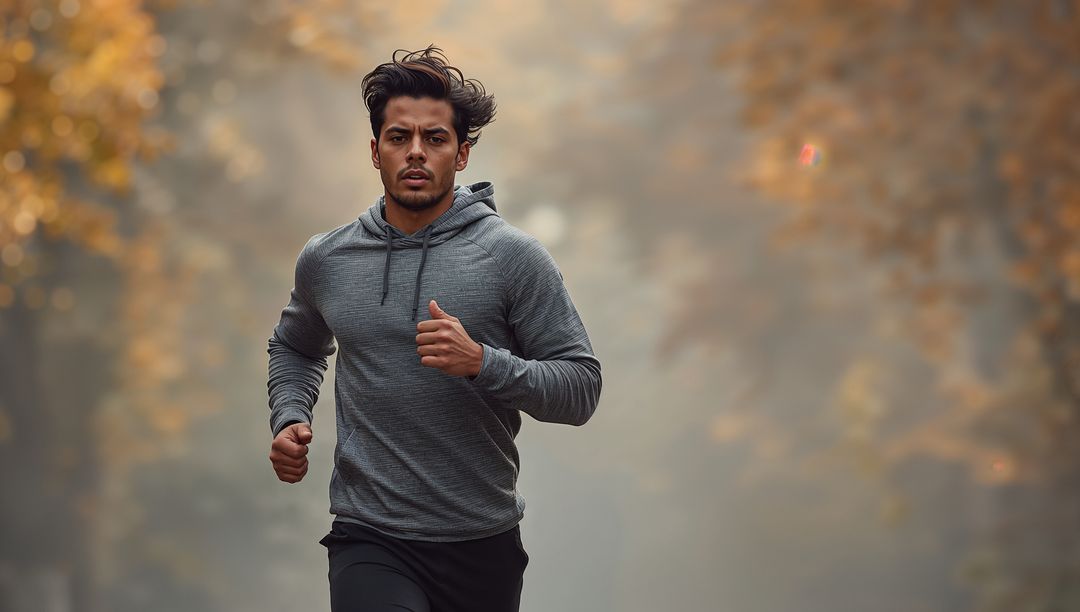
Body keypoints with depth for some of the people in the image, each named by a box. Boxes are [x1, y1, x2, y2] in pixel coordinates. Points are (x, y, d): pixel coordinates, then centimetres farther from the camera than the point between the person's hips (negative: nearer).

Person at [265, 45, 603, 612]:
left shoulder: (514, 257, -3)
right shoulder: (325, 259, 7)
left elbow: (580, 388, -6)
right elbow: (294, 349, 27)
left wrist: (482, 362, -21)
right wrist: (289, 419, 8)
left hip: (484, 545, 0)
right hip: (369, 540, 0)